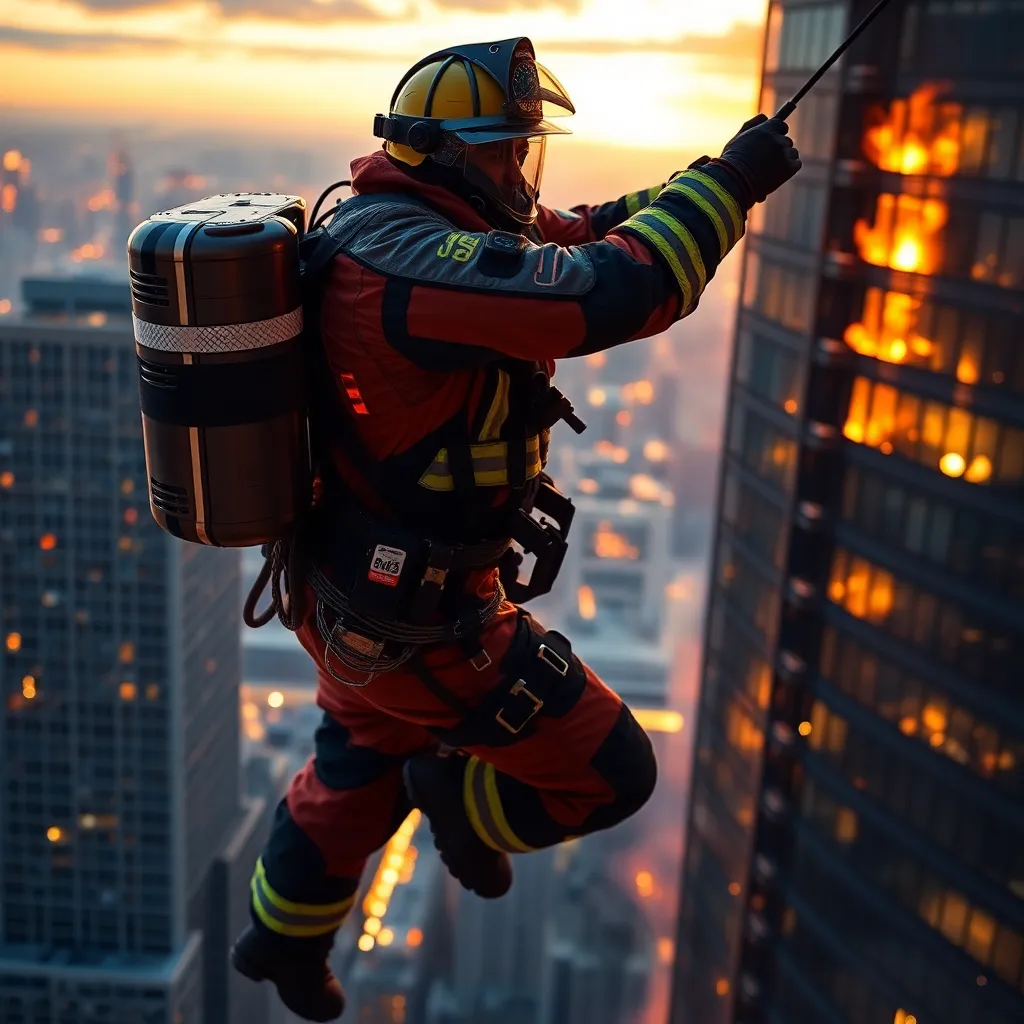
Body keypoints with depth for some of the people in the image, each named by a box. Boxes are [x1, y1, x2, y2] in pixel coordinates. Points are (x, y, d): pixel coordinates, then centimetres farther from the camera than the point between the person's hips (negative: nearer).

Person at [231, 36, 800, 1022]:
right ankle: (458, 797, 26)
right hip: (420, 623, -10)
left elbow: (567, 240, 10)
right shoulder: (413, 258, -28)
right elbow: (606, 293, -38)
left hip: (351, 590, 10)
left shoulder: (390, 226, 4)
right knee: (609, 773, 4)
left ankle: (283, 938, 54)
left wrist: (708, 183, 1)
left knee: (360, 765, 34)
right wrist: (729, 181, -23)